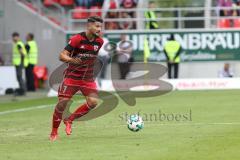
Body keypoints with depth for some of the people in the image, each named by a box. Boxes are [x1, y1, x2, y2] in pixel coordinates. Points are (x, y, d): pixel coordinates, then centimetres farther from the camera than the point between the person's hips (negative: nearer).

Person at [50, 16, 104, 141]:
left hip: (88, 78, 4)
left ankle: (69, 120, 7)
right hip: (72, 76, -4)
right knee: (62, 102, -8)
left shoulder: (99, 41, 1)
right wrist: (71, 60, -36)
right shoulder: (77, 39, -16)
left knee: (93, 102, -14)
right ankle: (54, 132, 8)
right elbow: (62, 56, -18)